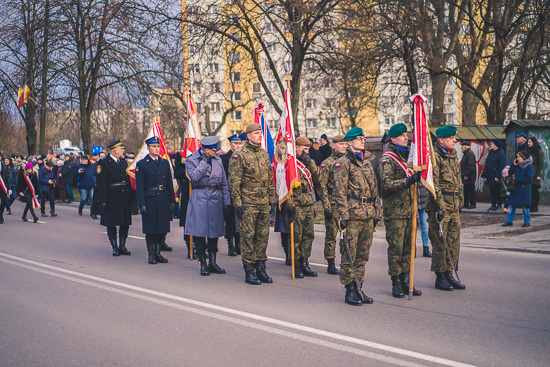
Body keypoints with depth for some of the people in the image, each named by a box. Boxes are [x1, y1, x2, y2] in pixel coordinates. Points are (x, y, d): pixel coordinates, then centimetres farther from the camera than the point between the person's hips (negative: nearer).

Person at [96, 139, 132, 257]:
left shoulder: (124, 162, 13)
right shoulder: (104, 163, -7)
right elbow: (101, 184, -10)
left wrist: (130, 197, 13)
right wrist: (103, 201, -15)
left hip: (125, 197, 6)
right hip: (112, 198, -6)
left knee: (125, 223, 6)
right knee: (111, 224, 2)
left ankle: (122, 246, 16)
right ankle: (114, 247, 12)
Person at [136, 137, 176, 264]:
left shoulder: (165, 162, 12)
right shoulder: (141, 164, -1)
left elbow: (170, 183, 13)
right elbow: (139, 187, -5)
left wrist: (172, 201, 8)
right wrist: (141, 204, -11)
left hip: (163, 200, 4)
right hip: (150, 200, -4)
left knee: (162, 228, 6)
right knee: (150, 229, 1)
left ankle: (158, 253, 16)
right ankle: (151, 254, 11)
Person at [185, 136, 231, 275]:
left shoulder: (218, 160, 12)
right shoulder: (191, 160, 0)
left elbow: (224, 182, 12)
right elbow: (194, 177, -18)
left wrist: (227, 202, 8)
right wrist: (204, 161, -15)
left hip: (216, 197, 4)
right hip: (200, 197, -4)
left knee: (215, 232, 6)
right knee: (200, 231, -4)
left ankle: (212, 263, 14)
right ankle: (203, 264, 4)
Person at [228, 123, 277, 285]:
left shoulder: (264, 154, 13)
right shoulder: (239, 155, -7)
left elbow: (270, 178, 19)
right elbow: (234, 182, -9)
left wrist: (273, 198, 15)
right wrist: (237, 203, -13)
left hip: (264, 203, 6)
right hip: (248, 203, -6)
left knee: (263, 236, 8)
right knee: (248, 236, -2)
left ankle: (260, 268, 18)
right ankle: (249, 271, 5)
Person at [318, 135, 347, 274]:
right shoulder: (327, 163, -2)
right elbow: (322, 187, -5)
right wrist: (327, 207, -11)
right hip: (333, 205, -4)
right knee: (331, 235, 0)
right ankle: (331, 265, 7)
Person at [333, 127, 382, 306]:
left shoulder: (367, 161, 18)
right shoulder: (343, 163, -4)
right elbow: (339, 192, -9)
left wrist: (377, 213, 17)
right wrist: (343, 215, -15)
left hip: (368, 215, 7)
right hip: (353, 214, -7)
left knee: (363, 254, 10)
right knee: (349, 254, -2)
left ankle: (358, 288, 18)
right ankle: (350, 291, 4)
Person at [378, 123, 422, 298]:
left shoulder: (406, 157, 18)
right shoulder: (387, 159, -7)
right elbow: (387, 184, -20)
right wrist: (408, 181, -30)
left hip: (409, 210, 7)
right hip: (395, 212, -7)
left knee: (408, 248, 9)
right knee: (396, 248, -3)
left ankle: (405, 281, 16)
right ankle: (396, 283, 5)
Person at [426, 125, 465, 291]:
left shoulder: (453, 154, 16)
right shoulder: (434, 156, -11)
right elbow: (433, 184, -15)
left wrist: (460, 201, 19)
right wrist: (440, 207, -19)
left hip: (454, 206, 8)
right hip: (440, 204, -8)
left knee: (454, 242, 10)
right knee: (440, 242, -2)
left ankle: (449, 274, 19)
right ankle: (440, 277, 7)